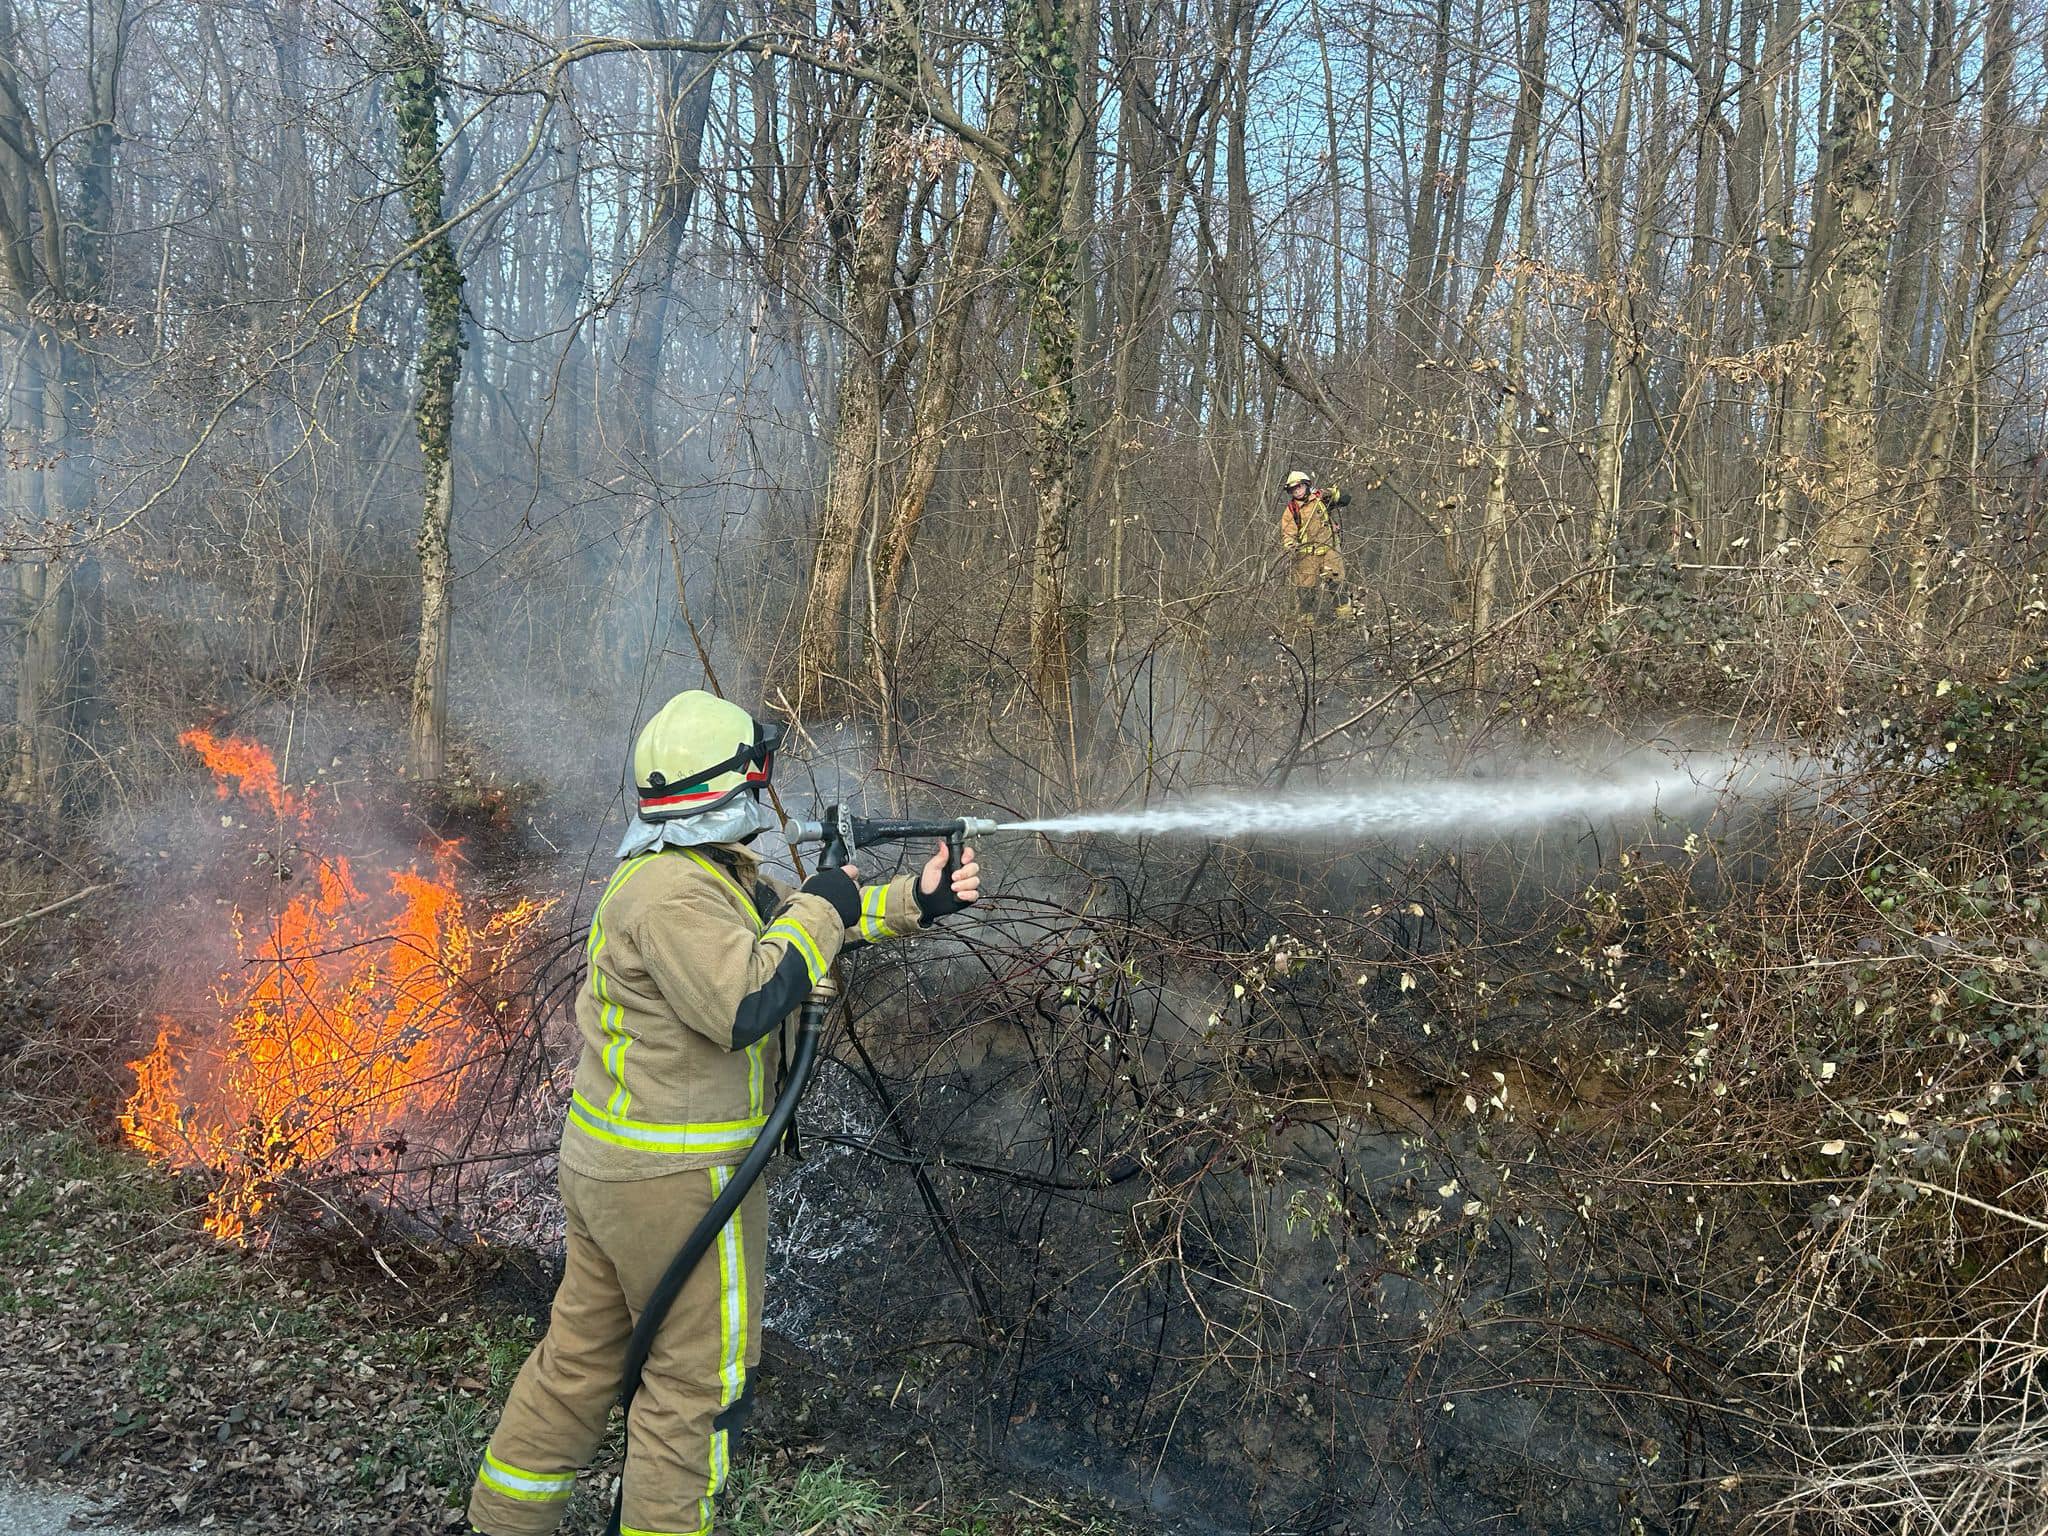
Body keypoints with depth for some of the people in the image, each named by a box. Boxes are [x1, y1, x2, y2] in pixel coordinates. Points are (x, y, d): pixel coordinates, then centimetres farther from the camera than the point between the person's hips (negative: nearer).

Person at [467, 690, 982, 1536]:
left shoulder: (712, 870, 11)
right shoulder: (673, 889, -22)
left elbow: (795, 918, 17)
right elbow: (744, 1005, -30)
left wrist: (910, 902, 6)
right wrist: (821, 910, -19)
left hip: (608, 1161, 10)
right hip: (673, 1178, -10)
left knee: (583, 1352, 21)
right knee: (700, 1377, 5)